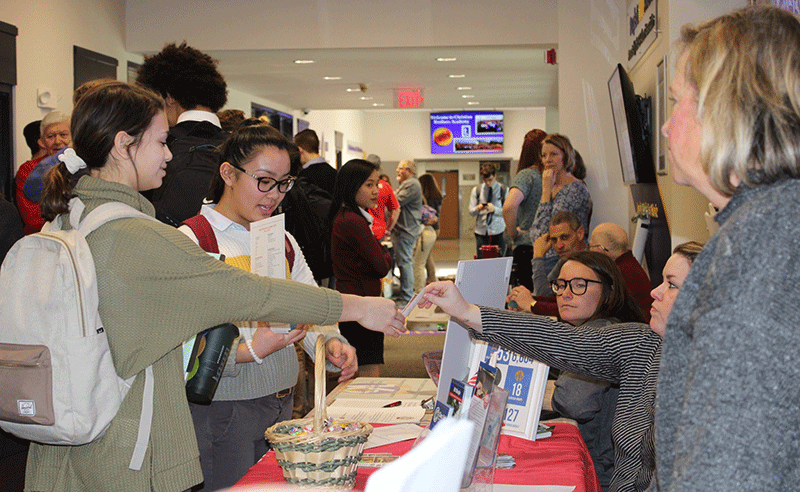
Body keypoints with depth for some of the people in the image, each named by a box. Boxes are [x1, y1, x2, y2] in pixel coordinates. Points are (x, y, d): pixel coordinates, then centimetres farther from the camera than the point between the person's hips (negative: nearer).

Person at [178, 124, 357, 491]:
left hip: (282, 405, 7)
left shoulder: (282, 241, 14)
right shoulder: (192, 240, -10)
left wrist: (331, 343, -9)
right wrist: (249, 350, -29)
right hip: (223, 412, -6)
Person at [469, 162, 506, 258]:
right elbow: (471, 212, 9)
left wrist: (495, 209, -17)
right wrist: (477, 209, -14)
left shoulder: (504, 190, 3)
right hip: (481, 232, 2)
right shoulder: (476, 190, 10)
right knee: (481, 259, -4)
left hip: (498, 232, -1)